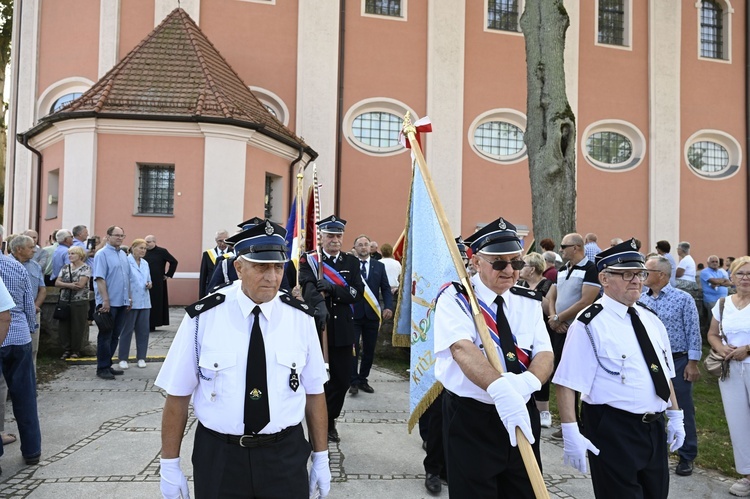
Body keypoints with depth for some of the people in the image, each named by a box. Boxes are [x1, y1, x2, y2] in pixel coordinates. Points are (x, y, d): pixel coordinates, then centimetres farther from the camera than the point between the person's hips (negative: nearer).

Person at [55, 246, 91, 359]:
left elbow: (81, 284, -16)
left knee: (77, 327, 1)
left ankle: (76, 351, 13)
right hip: (64, 301, 5)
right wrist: (69, 285, -13)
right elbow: (56, 283, 3)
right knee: (63, 327, 6)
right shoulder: (65, 268, 12)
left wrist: (64, 284, -4)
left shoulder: (86, 268, -5)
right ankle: (66, 350, 17)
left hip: (79, 302, -5)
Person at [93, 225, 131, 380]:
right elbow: (100, 278, -14)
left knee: (115, 336, 12)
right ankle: (102, 368, 9)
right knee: (105, 336, 1)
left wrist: (129, 297, 15)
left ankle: (108, 364, 21)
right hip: (109, 303, -7)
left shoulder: (123, 254, 14)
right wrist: (105, 300, -20)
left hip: (122, 302, 7)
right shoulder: (102, 254, -7)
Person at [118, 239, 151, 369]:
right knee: (127, 330, 2)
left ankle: (141, 357, 16)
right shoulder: (126, 261, -9)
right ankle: (123, 358, 12)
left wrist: (149, 285, -1)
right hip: (131, 302, -6)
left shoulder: (145, 263, 13)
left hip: (144, 301, 6)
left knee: (143, 330, 7)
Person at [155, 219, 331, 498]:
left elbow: (314, 392, 1)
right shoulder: (202, 318, -10)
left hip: (285, 455, 1)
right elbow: (178, 395, -4)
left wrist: (321, 458, 5)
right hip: (218, 456, -1)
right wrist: (170, 466, 0)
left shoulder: (301, 318, -5)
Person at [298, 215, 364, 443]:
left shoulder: (351, 261, 9)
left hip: (343, 331, 3)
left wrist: (332, 288, -19)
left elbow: (358, 292, -4)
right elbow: (308, 287, -20)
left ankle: (330, 421, 30)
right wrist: (320, 305, -40)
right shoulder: (308, 260, -1)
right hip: (316, 327, -3)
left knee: (342, 379, 8)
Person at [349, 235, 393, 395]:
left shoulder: (379, 266, 9)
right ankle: (353, 381, 7)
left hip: (372, 314, 3)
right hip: (353, 314, -3)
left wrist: (389, 307, -8)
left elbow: (386, 289, 7)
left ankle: (363, 380, 23)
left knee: (369, 350, 10)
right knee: (353, 349, -3)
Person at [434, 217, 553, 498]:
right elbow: (462, 348, -26)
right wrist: (500, 389, -42)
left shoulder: (529, 302, 6)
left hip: (522, 415, 5)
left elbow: (545, 354, -3)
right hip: (469, 418, -5)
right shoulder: (455, 298, -10)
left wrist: (528, 381, -26)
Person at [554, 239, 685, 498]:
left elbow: (664, 374, 18)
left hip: (655, 427, 8)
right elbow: (567, 383, -20)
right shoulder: (590, 324, -16)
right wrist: (571, 434, -24)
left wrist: (675, 416, 16)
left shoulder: (650, 319, 8)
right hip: (612, 430, -8)